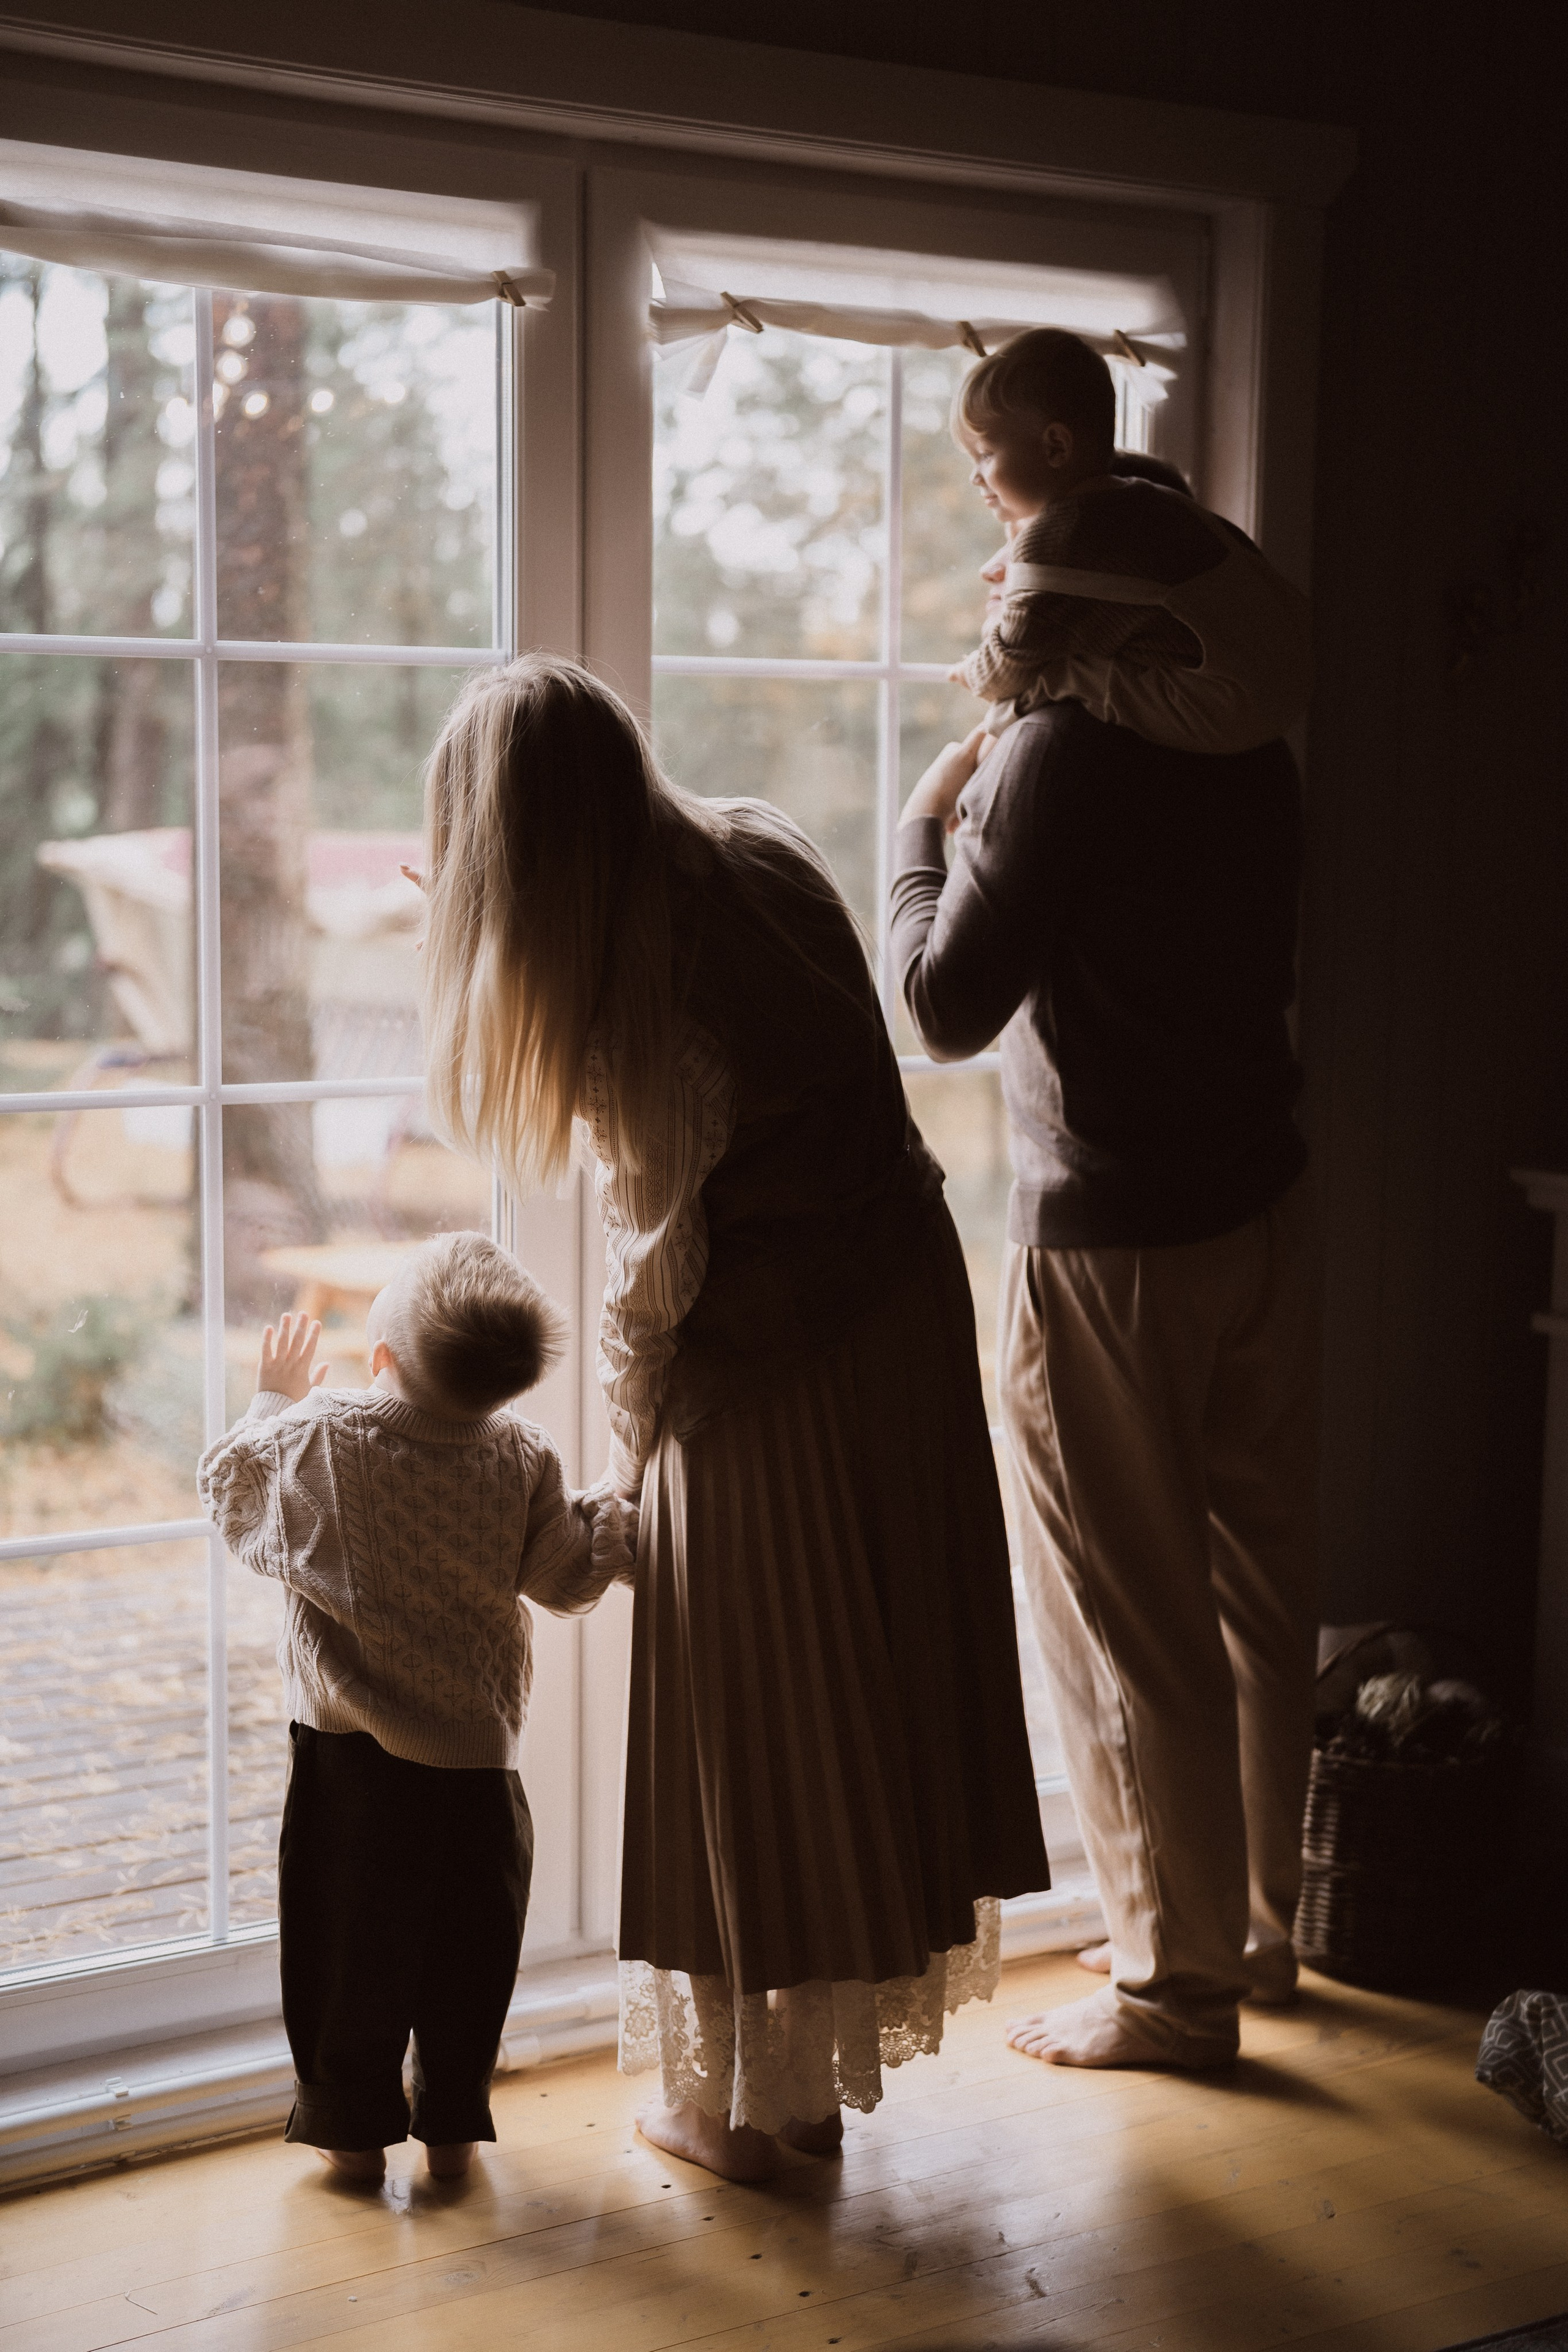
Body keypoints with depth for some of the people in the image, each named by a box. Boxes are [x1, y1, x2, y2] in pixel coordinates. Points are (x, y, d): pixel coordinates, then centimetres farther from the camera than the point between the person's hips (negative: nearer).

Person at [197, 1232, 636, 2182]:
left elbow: (231, 1491, 7)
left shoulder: (317, 1433, -10)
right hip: (476, 1753, 1)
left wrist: (274, 1401, 21)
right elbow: (568, 1579, 2)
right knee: (467, 1947, 14)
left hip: (346, 1747, -1)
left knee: (346, 1942, 12)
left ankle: (354, 2128, 20)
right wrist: (614, 1517, 20)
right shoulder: (525, 1460, -8)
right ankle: (453, 2128, 22)